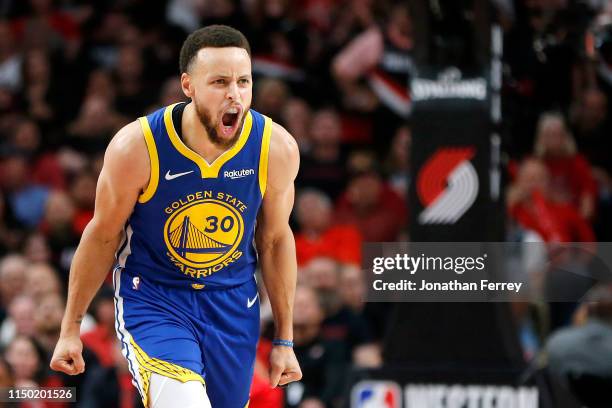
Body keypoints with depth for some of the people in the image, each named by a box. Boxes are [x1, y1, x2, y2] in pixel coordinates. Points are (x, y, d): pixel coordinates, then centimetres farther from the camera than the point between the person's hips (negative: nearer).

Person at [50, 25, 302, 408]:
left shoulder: (277, 149, -14)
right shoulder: (137, 147, -21)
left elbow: (275, 239, 3)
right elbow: (102, 236, -5)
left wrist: (285, 340, 9)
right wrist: (71, 329, 2)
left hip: (232, 304, 4)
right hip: (151, 296, -4)